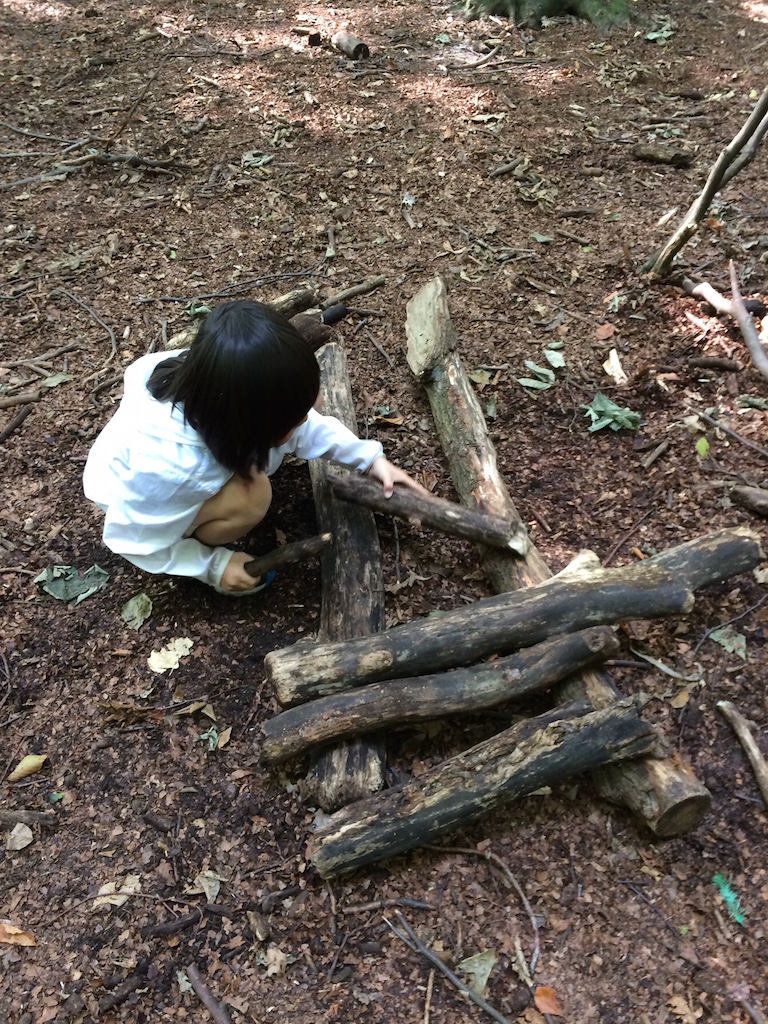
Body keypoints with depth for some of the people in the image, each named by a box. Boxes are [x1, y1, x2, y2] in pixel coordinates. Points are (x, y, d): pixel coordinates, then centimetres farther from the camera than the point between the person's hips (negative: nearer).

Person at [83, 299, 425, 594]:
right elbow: (131, 538, -25)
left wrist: (370, 458, -14)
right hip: (141, 497, -6)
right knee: (249, 498, -34)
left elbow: (305, 423, -9)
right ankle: (204, 553, -3)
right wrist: (212, 565, -21)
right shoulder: (165, 465, -44)